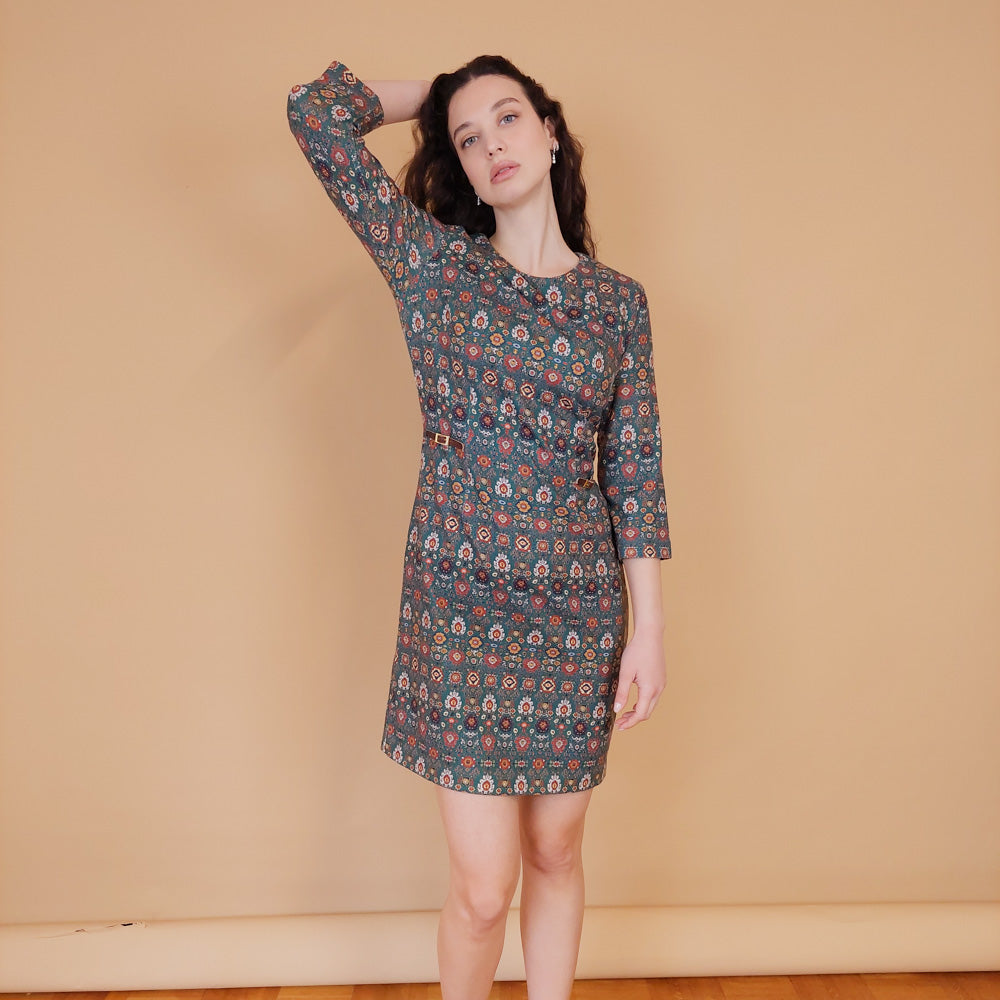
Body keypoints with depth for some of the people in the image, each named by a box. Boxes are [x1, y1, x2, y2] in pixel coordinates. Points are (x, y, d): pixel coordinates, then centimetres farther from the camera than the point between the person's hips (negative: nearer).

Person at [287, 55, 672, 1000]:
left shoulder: (619, 299, 6)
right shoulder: (434, 264, 1)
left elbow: (635, 469, 4)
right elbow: (316, 112, -4)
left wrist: (648, 626, 1)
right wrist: (433, 97, 10)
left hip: (579, 608, 2)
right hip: (462, 601, -2)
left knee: (555, 851, 16)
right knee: (484, 885, 2)